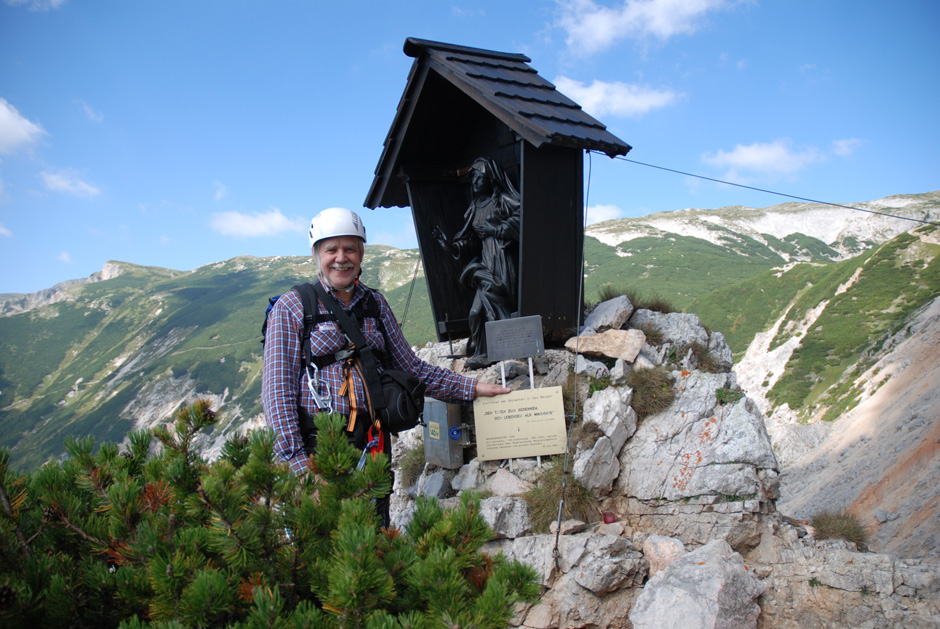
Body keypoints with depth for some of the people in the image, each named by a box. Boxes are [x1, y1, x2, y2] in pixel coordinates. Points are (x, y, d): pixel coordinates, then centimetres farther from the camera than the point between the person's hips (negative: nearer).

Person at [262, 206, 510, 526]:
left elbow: (411, 368, 16)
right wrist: (297, 462, -15)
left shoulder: (375, 303, 13)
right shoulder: (290, 308, 0)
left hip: (374, 440, 4)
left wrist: (472, 388, 8)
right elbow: (277, 390, -6)